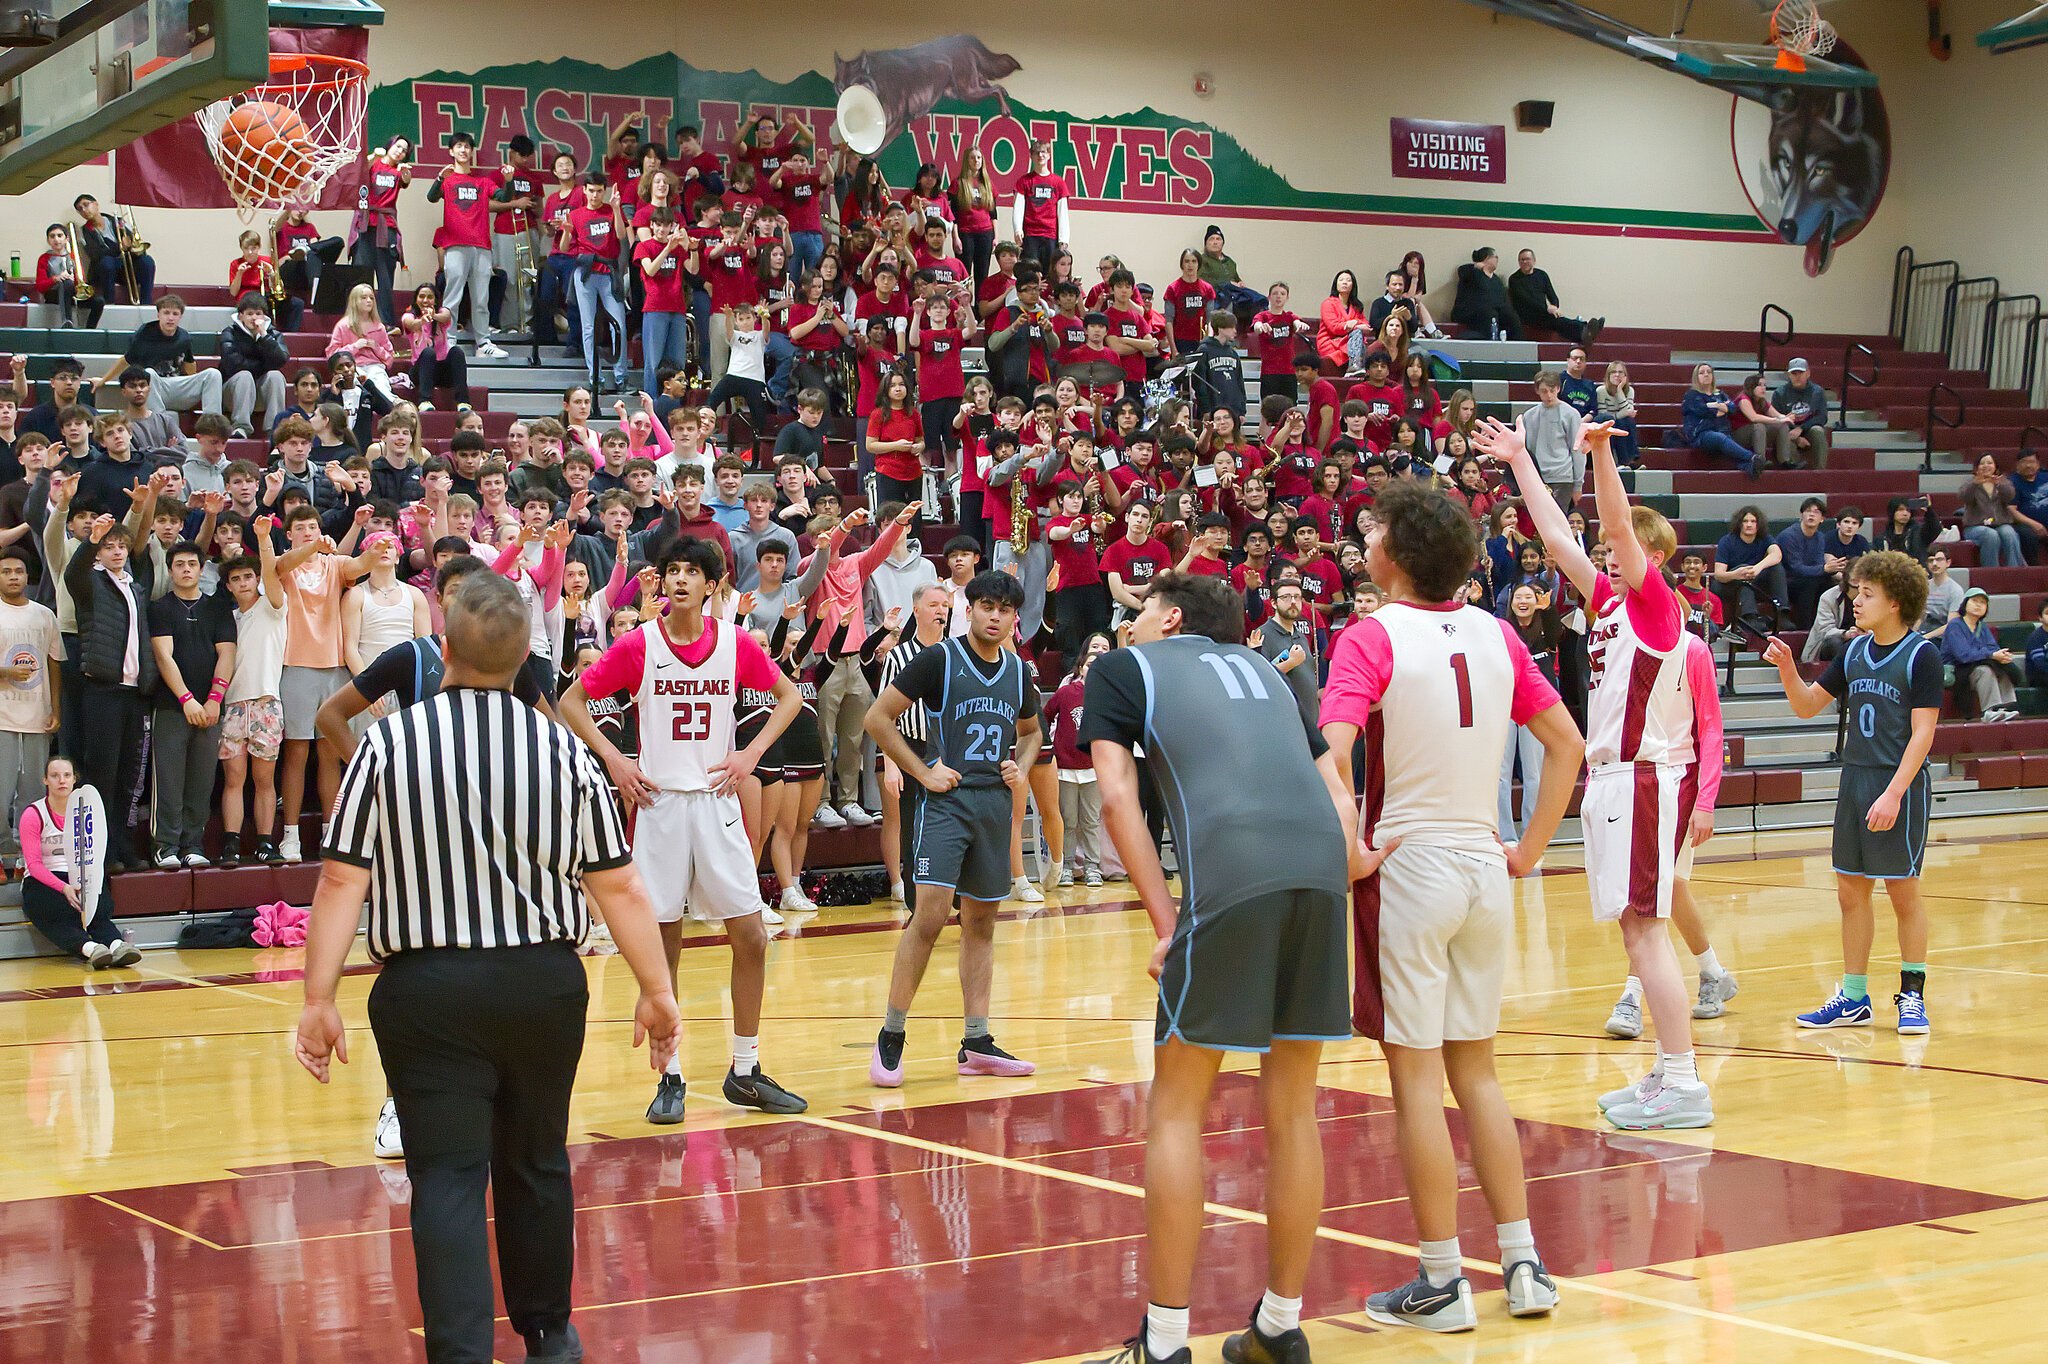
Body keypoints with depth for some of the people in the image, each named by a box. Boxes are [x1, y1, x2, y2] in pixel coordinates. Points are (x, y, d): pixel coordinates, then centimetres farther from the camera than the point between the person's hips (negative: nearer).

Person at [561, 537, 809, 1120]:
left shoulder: (737, 644, 0)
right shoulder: (638, 645, -5)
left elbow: (788, 695, 14)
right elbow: (572, 701, 3)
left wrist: (753, 752, 2)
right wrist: (613, 759, -7)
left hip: (716, 801, 2)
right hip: (660, 803, -2)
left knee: (751, 938, 0)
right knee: (663, 945, 2)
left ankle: (745, 1072, 13)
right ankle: (670, 1077, 12)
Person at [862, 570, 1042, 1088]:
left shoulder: (1018, 671, 11)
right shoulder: (939, 659, -5)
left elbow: (1030, 732, 30)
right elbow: (878, 718, -6)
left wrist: (1020, 768, 9)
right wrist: (923, 771, -10)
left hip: (995, 802, 6)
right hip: (945, 798, -6)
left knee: (981, 921, 9)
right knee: (930, 914, -16)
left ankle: (976, 1044, 14)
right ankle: (891, 1036, -6)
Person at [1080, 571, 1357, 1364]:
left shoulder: (1122, 667, 19)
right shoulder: (1261, 668, 32)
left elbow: (1117, 796, 4)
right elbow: (1339, 796, 23)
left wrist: (1166, 919, 2)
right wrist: (1332, 895, 16)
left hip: (1228, 873, -5)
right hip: (1321, 862, 5)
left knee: (1178, 1108, 5)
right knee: (1292, 1109, 14)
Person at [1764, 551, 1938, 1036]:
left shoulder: (1921, 655, -9)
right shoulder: (1855, 653, 10)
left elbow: (1923, 732, -13)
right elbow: (1807, 706, 15)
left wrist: (1894, 793, -20)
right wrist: (1787, 669, -4)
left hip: (1900, 785, -6)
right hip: (1855, 779, 6)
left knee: (1903, 890, 0)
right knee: (1851, 890, 8)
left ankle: (1912, 995, 12)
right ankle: (1854, 997, 15)